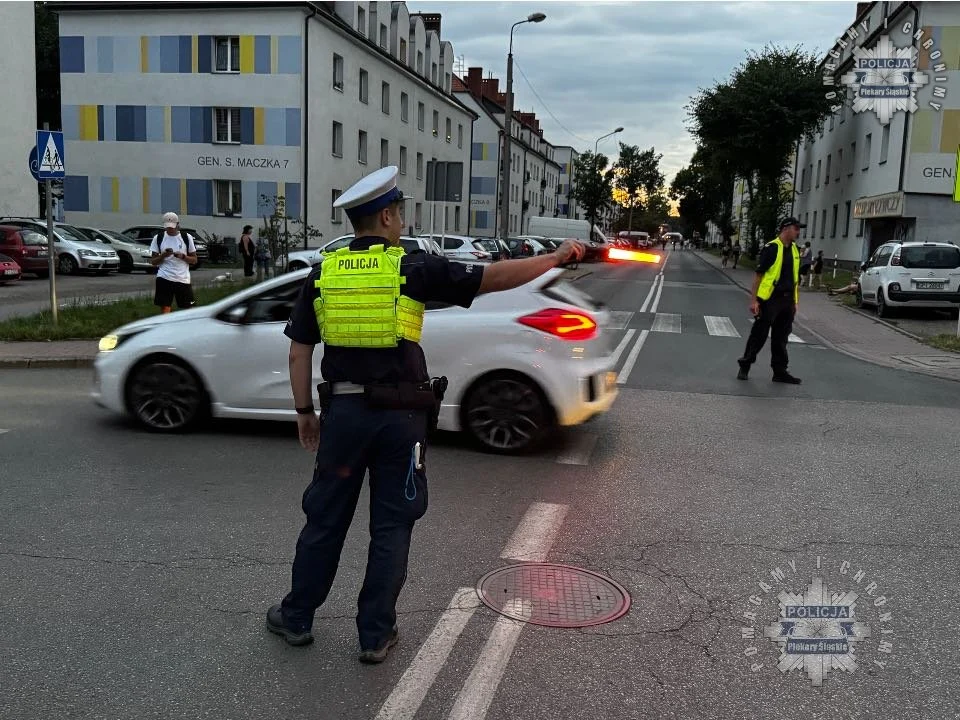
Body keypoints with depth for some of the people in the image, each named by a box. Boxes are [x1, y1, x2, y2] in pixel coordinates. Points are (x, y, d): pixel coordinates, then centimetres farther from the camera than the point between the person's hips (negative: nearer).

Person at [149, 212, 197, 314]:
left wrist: (183, 256, -12)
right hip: (164, 278, 0)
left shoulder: (187, 237, 5)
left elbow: (194, 260, 7)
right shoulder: (158, 238, 6)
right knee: (165, 309, -6)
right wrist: (163, 256, -12)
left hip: (183, 279, 0)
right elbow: (153, 261, 7)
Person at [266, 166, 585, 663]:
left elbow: (299, 350, 6)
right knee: (391, 526, 10)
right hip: (401, 416, -3)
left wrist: (304, 410, 16)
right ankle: (376, 635, 20)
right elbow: (495, 277, -7)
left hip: (343, 411, 3)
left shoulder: (324, 273, 4)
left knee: (325, 519, 17)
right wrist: (558, 257, 5)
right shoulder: (413, 269, -6)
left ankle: (296, 618, 30)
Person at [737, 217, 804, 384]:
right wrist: (753, 300, -15)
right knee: (758, 335, 1)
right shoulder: (771, 248, -9)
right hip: (769, 300, -6)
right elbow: (759, 275, -11)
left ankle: (780, 371, 18)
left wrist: (795, 302, 16)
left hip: (787, 301, 7)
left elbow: (796, 279, 18)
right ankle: (744, 366, 14)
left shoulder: (794, 250, 13)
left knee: (781, 339, 11)